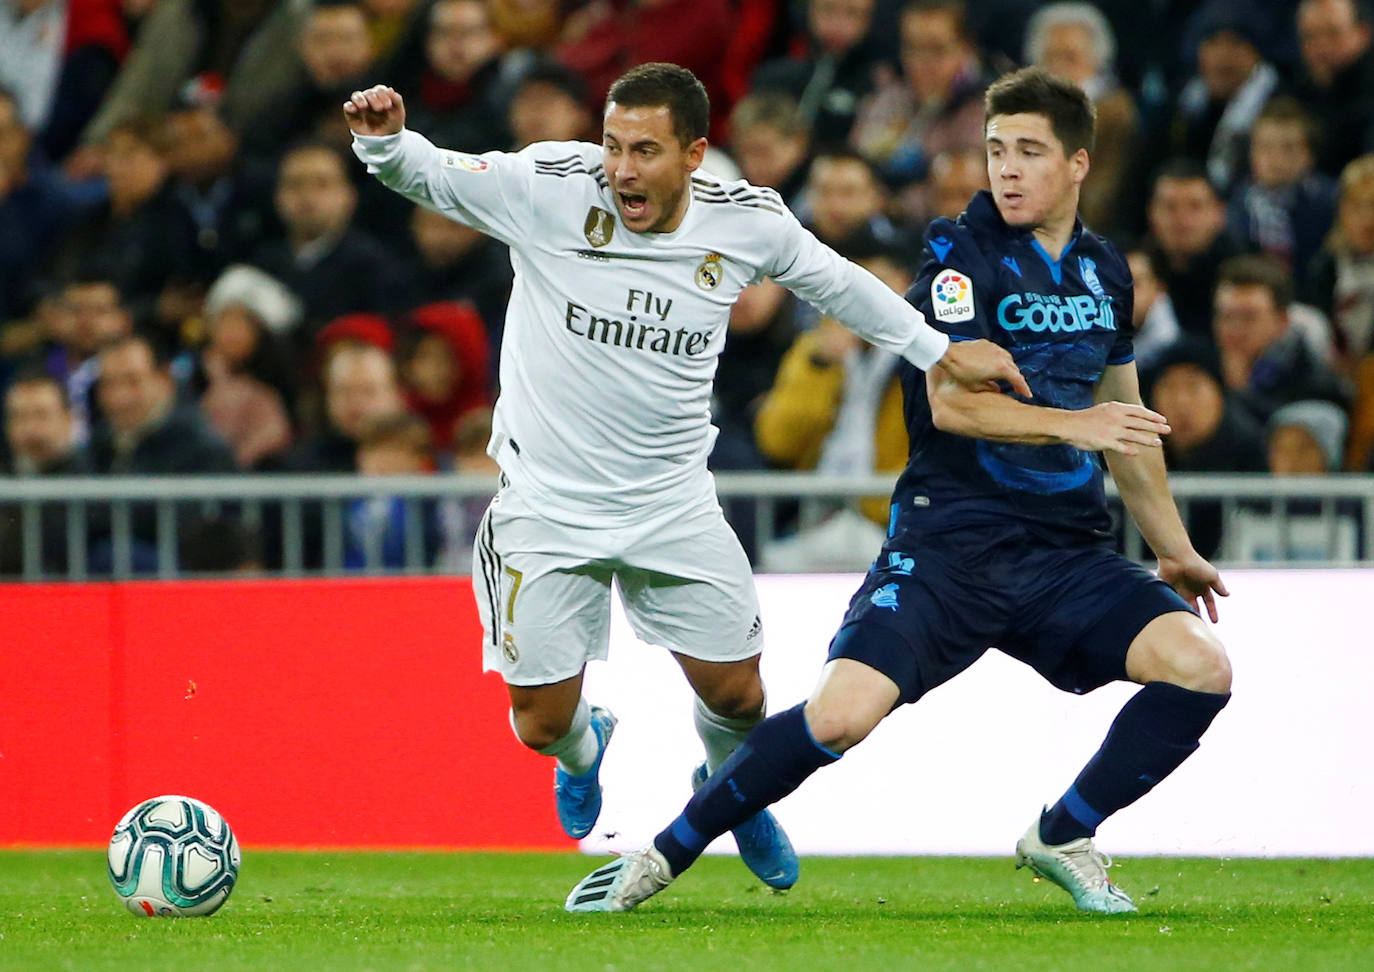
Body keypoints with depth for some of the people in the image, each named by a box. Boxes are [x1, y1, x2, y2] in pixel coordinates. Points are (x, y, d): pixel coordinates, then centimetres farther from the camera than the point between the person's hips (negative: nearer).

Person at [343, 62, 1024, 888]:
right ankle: (584, 751, 40)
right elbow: (428, 174, -13)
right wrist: (385, 140, -36)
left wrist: (938, 350, 13)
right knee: (542, 723, 0)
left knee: (735, 695, 8)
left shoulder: (747, 223, -10)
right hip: (548, 502, -2)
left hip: (674, 503, 2)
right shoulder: (552, 187, -19)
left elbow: (830, 279, 9)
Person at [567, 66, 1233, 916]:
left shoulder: (1105, 271, 14)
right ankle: (666, 855, -4)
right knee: (841, 714, -23)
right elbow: (951, 401, -17)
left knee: (1201, 667, -16)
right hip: (949, 545, -5)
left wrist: (1174, 547, 31)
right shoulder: (963, 254, -4)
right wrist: (1072, 424, -27)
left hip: (1066, 555, 5)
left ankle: (1062, 838, 4)